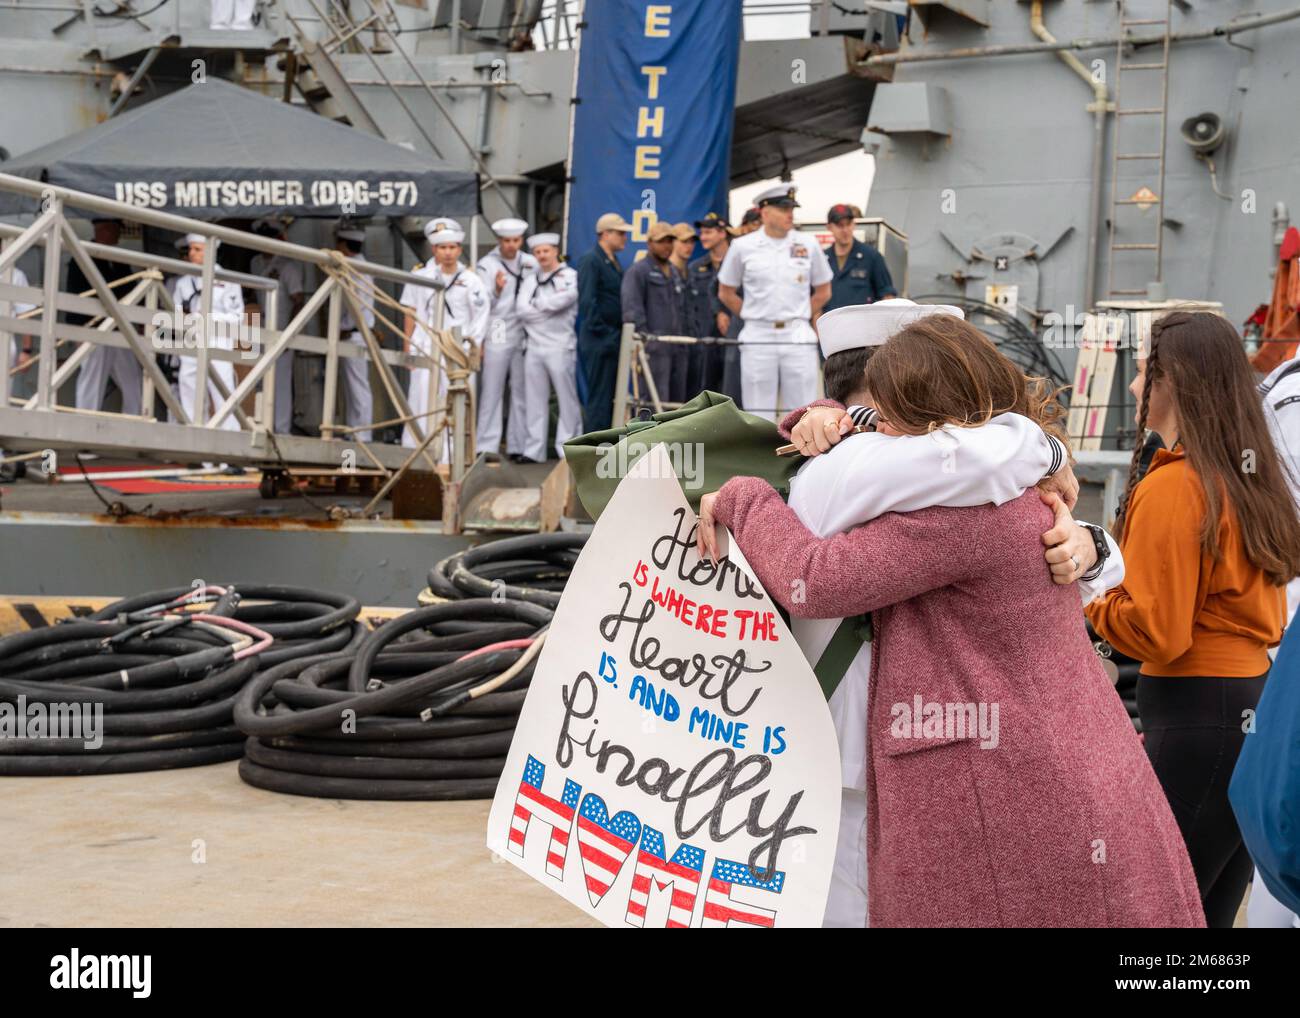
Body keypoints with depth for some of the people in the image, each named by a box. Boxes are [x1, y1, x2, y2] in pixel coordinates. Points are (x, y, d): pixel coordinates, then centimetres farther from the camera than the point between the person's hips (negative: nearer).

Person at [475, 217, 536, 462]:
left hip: (524, 336, 3)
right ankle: (487, 446, 2)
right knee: (491, 393, -1)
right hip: (496, 337, -3)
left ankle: (518, 446, 10)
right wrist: (496, 290, -24)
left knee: (522, 393, 4)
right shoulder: (487, 264, 0)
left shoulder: (531, 263, 9)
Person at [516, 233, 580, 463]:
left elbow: (563, 300, -17)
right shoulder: (530, 280, 16)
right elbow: (522, 310, 3)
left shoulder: (570, 276, 0)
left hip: (560, 347, -5)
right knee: (536, 400, 6)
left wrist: (537, 304, -2)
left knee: (567, 398, -2)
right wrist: (549, 307, -6)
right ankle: (535, 449, 10)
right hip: (534, 347, 5)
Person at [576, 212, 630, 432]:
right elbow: (587, 302, -17)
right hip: (598, 343, -9)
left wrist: (622, 334, 13)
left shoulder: (614, 263, 18)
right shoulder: (590, 261, -10)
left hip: (613, 341, 9)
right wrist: (604, 334, -18)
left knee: (611, 399, 10)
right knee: (599, 399, -7)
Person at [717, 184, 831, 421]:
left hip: (798, 337, 1)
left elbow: (823, 291, 14)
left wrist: (797, 318, 10)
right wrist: (752, 317, 9)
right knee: (759, 415, 3)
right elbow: (726, 293, 11)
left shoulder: (808, 244, 4)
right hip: (758, 338, -1)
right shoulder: (742, 246, 1)